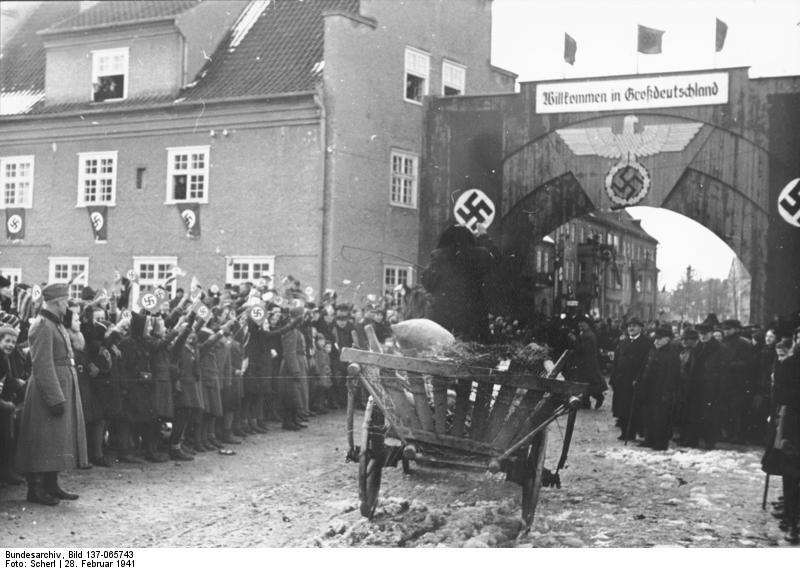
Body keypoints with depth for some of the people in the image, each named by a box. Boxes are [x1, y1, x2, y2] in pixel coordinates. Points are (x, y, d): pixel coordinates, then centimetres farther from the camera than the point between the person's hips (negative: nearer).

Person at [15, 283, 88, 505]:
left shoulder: (56, 325, 14)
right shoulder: (42, 326, -16)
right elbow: (43, 366, -21)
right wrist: (55, 399, -23)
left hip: (64, 387, 10)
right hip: (50, 390, -10)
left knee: (56, 441, 13)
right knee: (43, 440, -4)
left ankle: (51, 485, 21)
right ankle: (36, 488, 2)